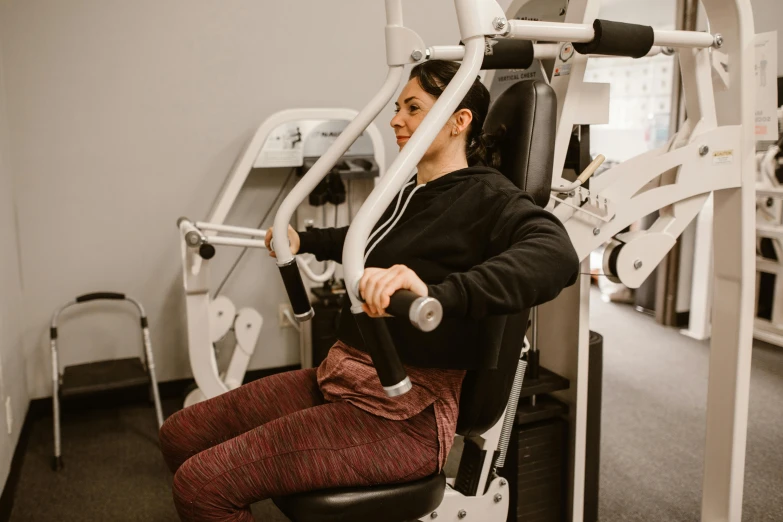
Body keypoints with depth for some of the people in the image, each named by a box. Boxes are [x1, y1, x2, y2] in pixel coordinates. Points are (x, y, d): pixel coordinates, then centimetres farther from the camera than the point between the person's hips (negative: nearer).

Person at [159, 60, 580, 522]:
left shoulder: (487, 196, -11)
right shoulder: (408, 192, 13)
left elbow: (557, 255, -34)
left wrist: (436, 292, -46)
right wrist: (303, 241, 34)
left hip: (404, 413, -8)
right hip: (339, 377, 8)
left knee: (202, 482, -16)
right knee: (181, 435, 9)